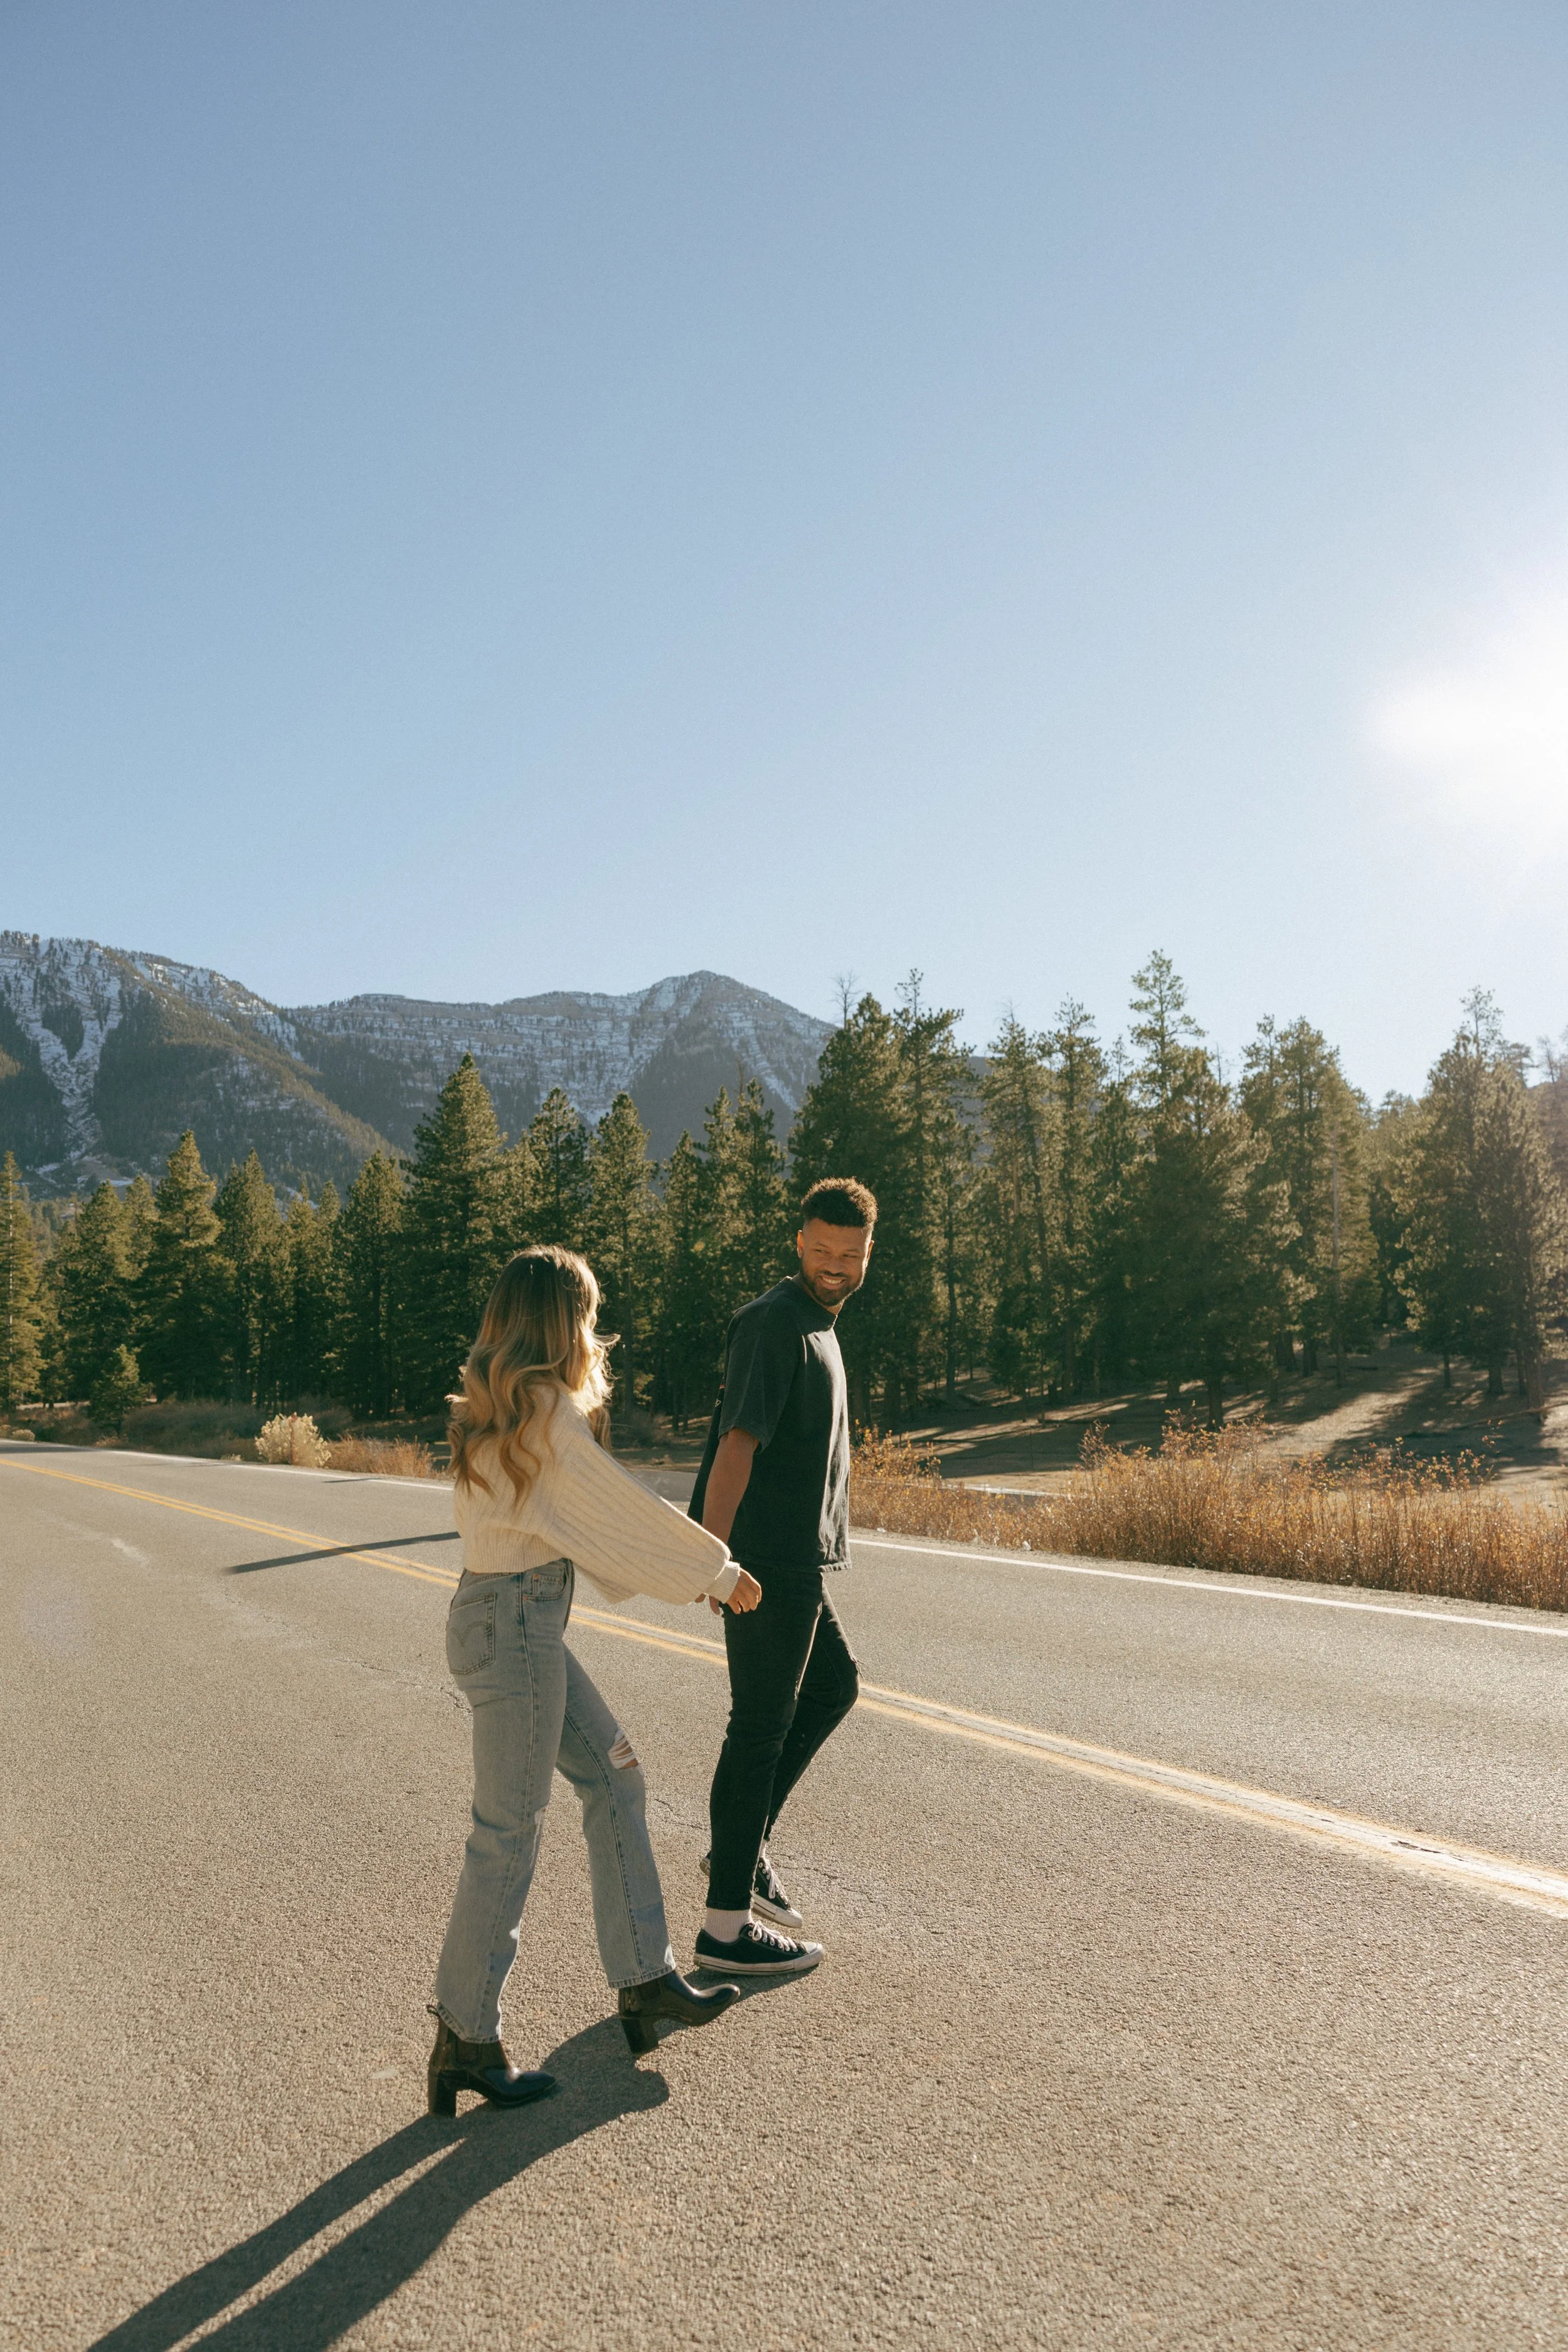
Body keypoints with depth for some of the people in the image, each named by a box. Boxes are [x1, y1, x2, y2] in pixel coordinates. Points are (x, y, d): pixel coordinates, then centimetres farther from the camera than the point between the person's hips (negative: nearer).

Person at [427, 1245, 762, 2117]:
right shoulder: (548, 1411, -18)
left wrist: (688, 1571, 20)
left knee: (614, 1773, 16)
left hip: (521, 1617, 10)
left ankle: (646, 1978, 25)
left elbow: (579, 1521, 18)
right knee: (512, 1830, 0)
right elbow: (625, 1511, -12)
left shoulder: (501, 1408, 12)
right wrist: (719, 1569, 2)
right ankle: (466, 2038, 13)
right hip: (515, 1621, -10)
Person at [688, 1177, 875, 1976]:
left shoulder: (816, 1324, 15)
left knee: (833, 1686, 21)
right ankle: (727, 1924, 9)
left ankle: (742, 1845, 27)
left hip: (796, 1563, 10)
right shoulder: (773, 1324, -16)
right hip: (767, 1563, -10)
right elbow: (736, 1445, -26)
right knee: (760, 1727, -2)